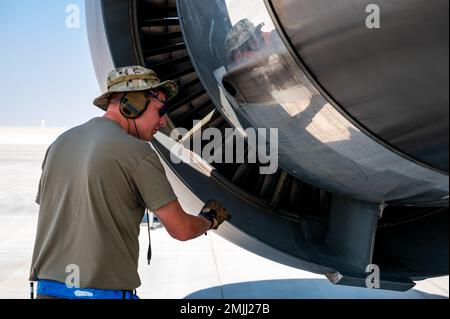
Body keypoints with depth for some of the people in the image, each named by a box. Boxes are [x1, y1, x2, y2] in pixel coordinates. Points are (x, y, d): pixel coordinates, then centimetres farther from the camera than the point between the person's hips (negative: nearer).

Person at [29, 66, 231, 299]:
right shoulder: (137, 152, -11)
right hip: (104, 292, -7)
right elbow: (181, 229, -7)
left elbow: (47, 215, 15)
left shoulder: (59, 143, 9)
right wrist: (210, 220, 13)